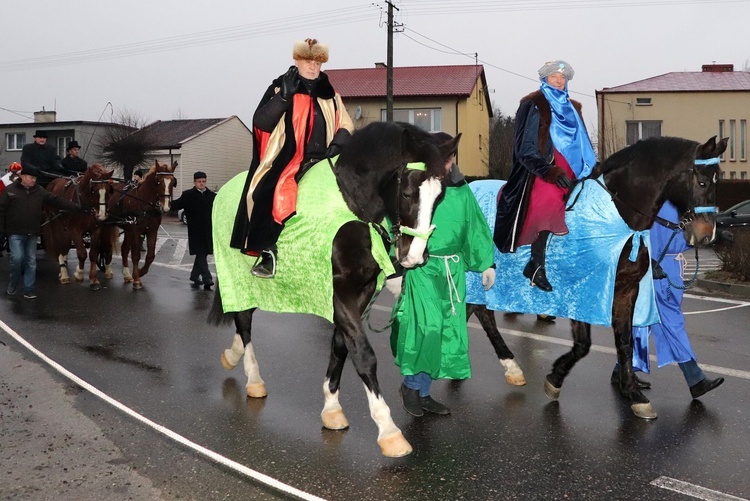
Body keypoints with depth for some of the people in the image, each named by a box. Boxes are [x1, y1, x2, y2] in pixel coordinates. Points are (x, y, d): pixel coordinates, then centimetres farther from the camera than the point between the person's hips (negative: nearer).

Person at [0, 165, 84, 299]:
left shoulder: (39, 191, 5)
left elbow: (57, 201, 2)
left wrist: (77, 208, -5)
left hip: (32, 233, 4)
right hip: (15, 233, -4)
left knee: (31, 261, 6)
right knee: (17, 258, -10)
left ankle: (29, 289, 14)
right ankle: (13, 283, 16)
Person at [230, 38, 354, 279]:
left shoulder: (330, 95, 16)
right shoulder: (280, 88, 6)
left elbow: (346, 126, 16)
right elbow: (260, 123, -5)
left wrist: (337, 144, -5)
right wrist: (284, 96, -16)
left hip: (322, 160, 4)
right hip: (285, 160, -4)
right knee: (272, 192, -30)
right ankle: (267, 252, -23)